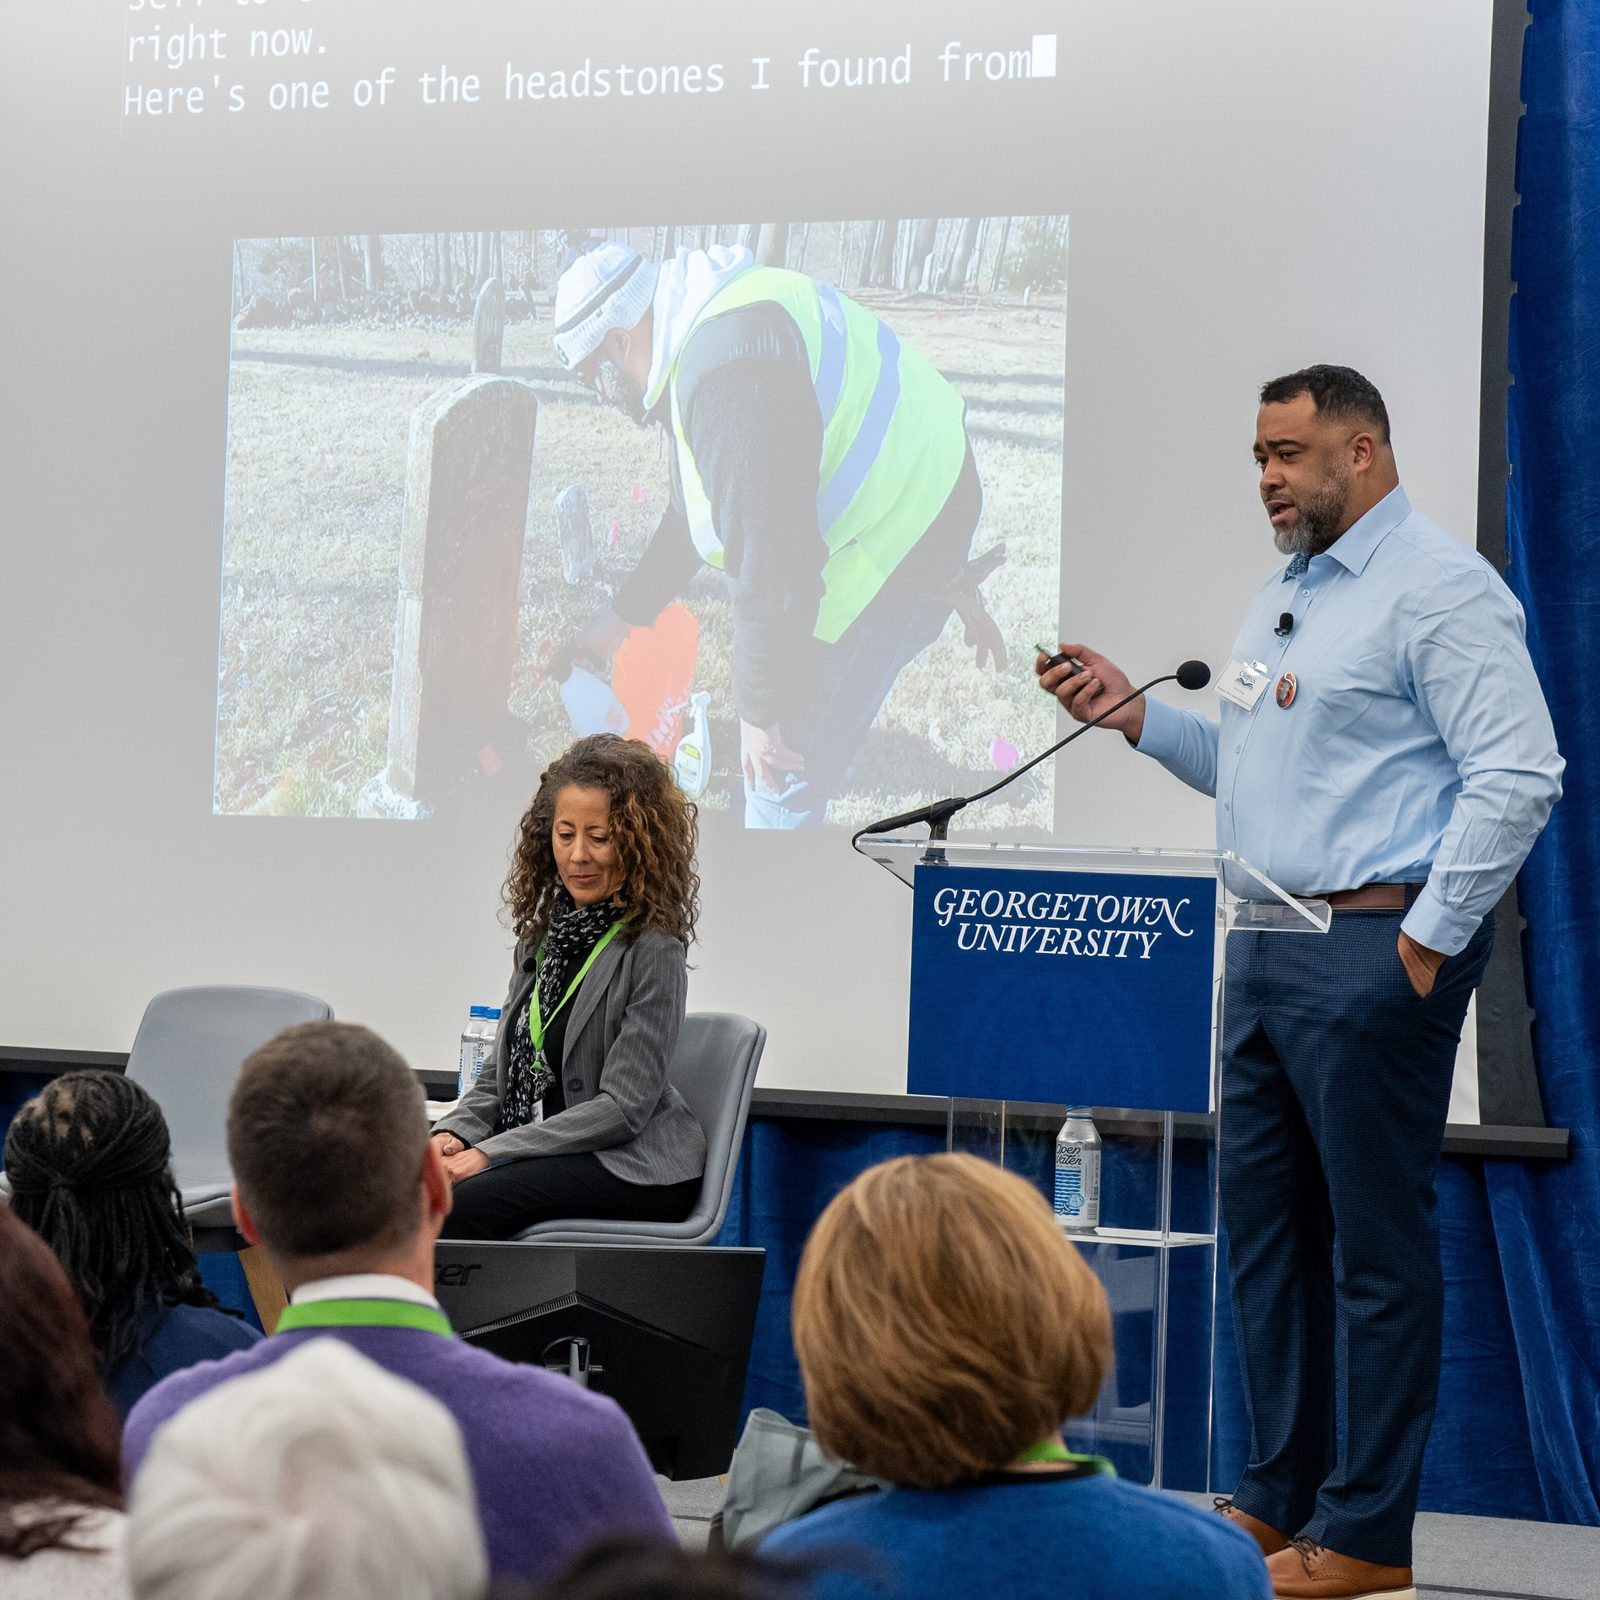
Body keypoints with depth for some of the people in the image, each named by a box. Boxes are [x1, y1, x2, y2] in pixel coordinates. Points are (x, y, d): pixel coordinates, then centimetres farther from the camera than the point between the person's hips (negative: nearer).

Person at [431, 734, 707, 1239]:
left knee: (468, 1201, -30)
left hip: (635, 1170, -6)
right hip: (547, 1154, 6)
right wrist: (454, 1133, -6)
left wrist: (490, 1154, -20)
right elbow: (502, 1074, 16)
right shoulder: (540, 937, 13)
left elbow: (622, 1106, -15)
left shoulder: (653, 952, -11)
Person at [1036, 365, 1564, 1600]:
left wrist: (1431, 940, -17)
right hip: (1270, 944, 9)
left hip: (1375, 951, -9)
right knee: (1267, 1223, 13)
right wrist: (1133, 713, 11)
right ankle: (1281, 1496, 23)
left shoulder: (1440, 588, -10)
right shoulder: (1286, 595, 19)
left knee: (1377, 1239, -3)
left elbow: (1518, 777, -16)